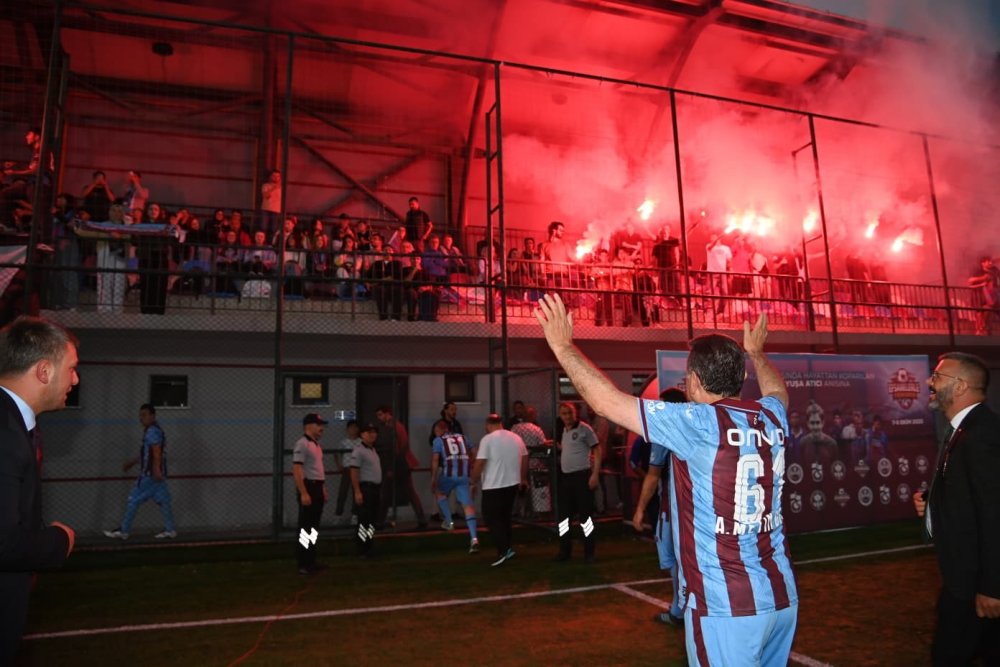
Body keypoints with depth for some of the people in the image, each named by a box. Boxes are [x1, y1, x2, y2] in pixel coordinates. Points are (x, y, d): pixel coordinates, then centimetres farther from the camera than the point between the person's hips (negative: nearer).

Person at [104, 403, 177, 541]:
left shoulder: (152, 431, -13)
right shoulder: (153, 431, 19)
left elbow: (157, 451, -24)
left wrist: (156, 469, -31)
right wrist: (132, 462, 29)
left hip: (150, 474, -10)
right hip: (153, 473, 10)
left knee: (133, 500, 0)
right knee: (163, 501, 8)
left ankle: (123, 531, 8)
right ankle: (170, 530, 9)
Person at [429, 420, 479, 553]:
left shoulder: (438, 440, 9)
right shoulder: (462, 437, 20)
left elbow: (435, 460, -3)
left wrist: (433, 479, -2)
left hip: (449, 474, -3)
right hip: (464, 475, 3)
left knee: (439, 493, 28)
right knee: (468, 505, 0)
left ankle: (448, 521, 19)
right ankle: (474, 538, -10)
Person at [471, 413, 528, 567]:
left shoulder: (487, 439, -12)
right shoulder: (516, 438, 7)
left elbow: (479, 464, -16)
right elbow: (525, 459, 14)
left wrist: (474, 481, -2)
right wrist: (523, 478, 26)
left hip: (493, 486, -6)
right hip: (513, 484, 7)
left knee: (492, 518, 1)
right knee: (505, 517, 18)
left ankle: (504, 550, -9)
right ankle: (506, 547, 21)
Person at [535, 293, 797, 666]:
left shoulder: (697, 423, -15)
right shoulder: (771, 417, 4)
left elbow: (607, 401, -15)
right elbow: (778, 390, 30)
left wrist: (562, 344, -5)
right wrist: (755, 353, 47)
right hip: (781, 596, 7)